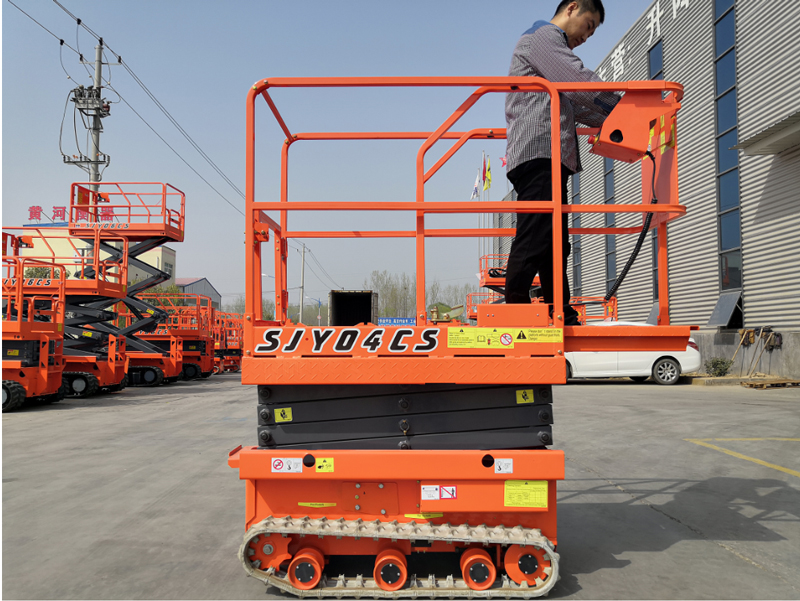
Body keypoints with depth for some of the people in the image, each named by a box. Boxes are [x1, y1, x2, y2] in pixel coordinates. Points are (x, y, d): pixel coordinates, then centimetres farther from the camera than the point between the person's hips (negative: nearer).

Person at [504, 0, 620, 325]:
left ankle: (563, 321, 8)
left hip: (551, 158, 11)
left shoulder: (552, 46, 36)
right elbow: (580, 84, -9)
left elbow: (577, 107, 30)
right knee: (533, 241, -18)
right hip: (539, 153, -11)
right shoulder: (542, 36, 4)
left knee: (554, 247, 6)